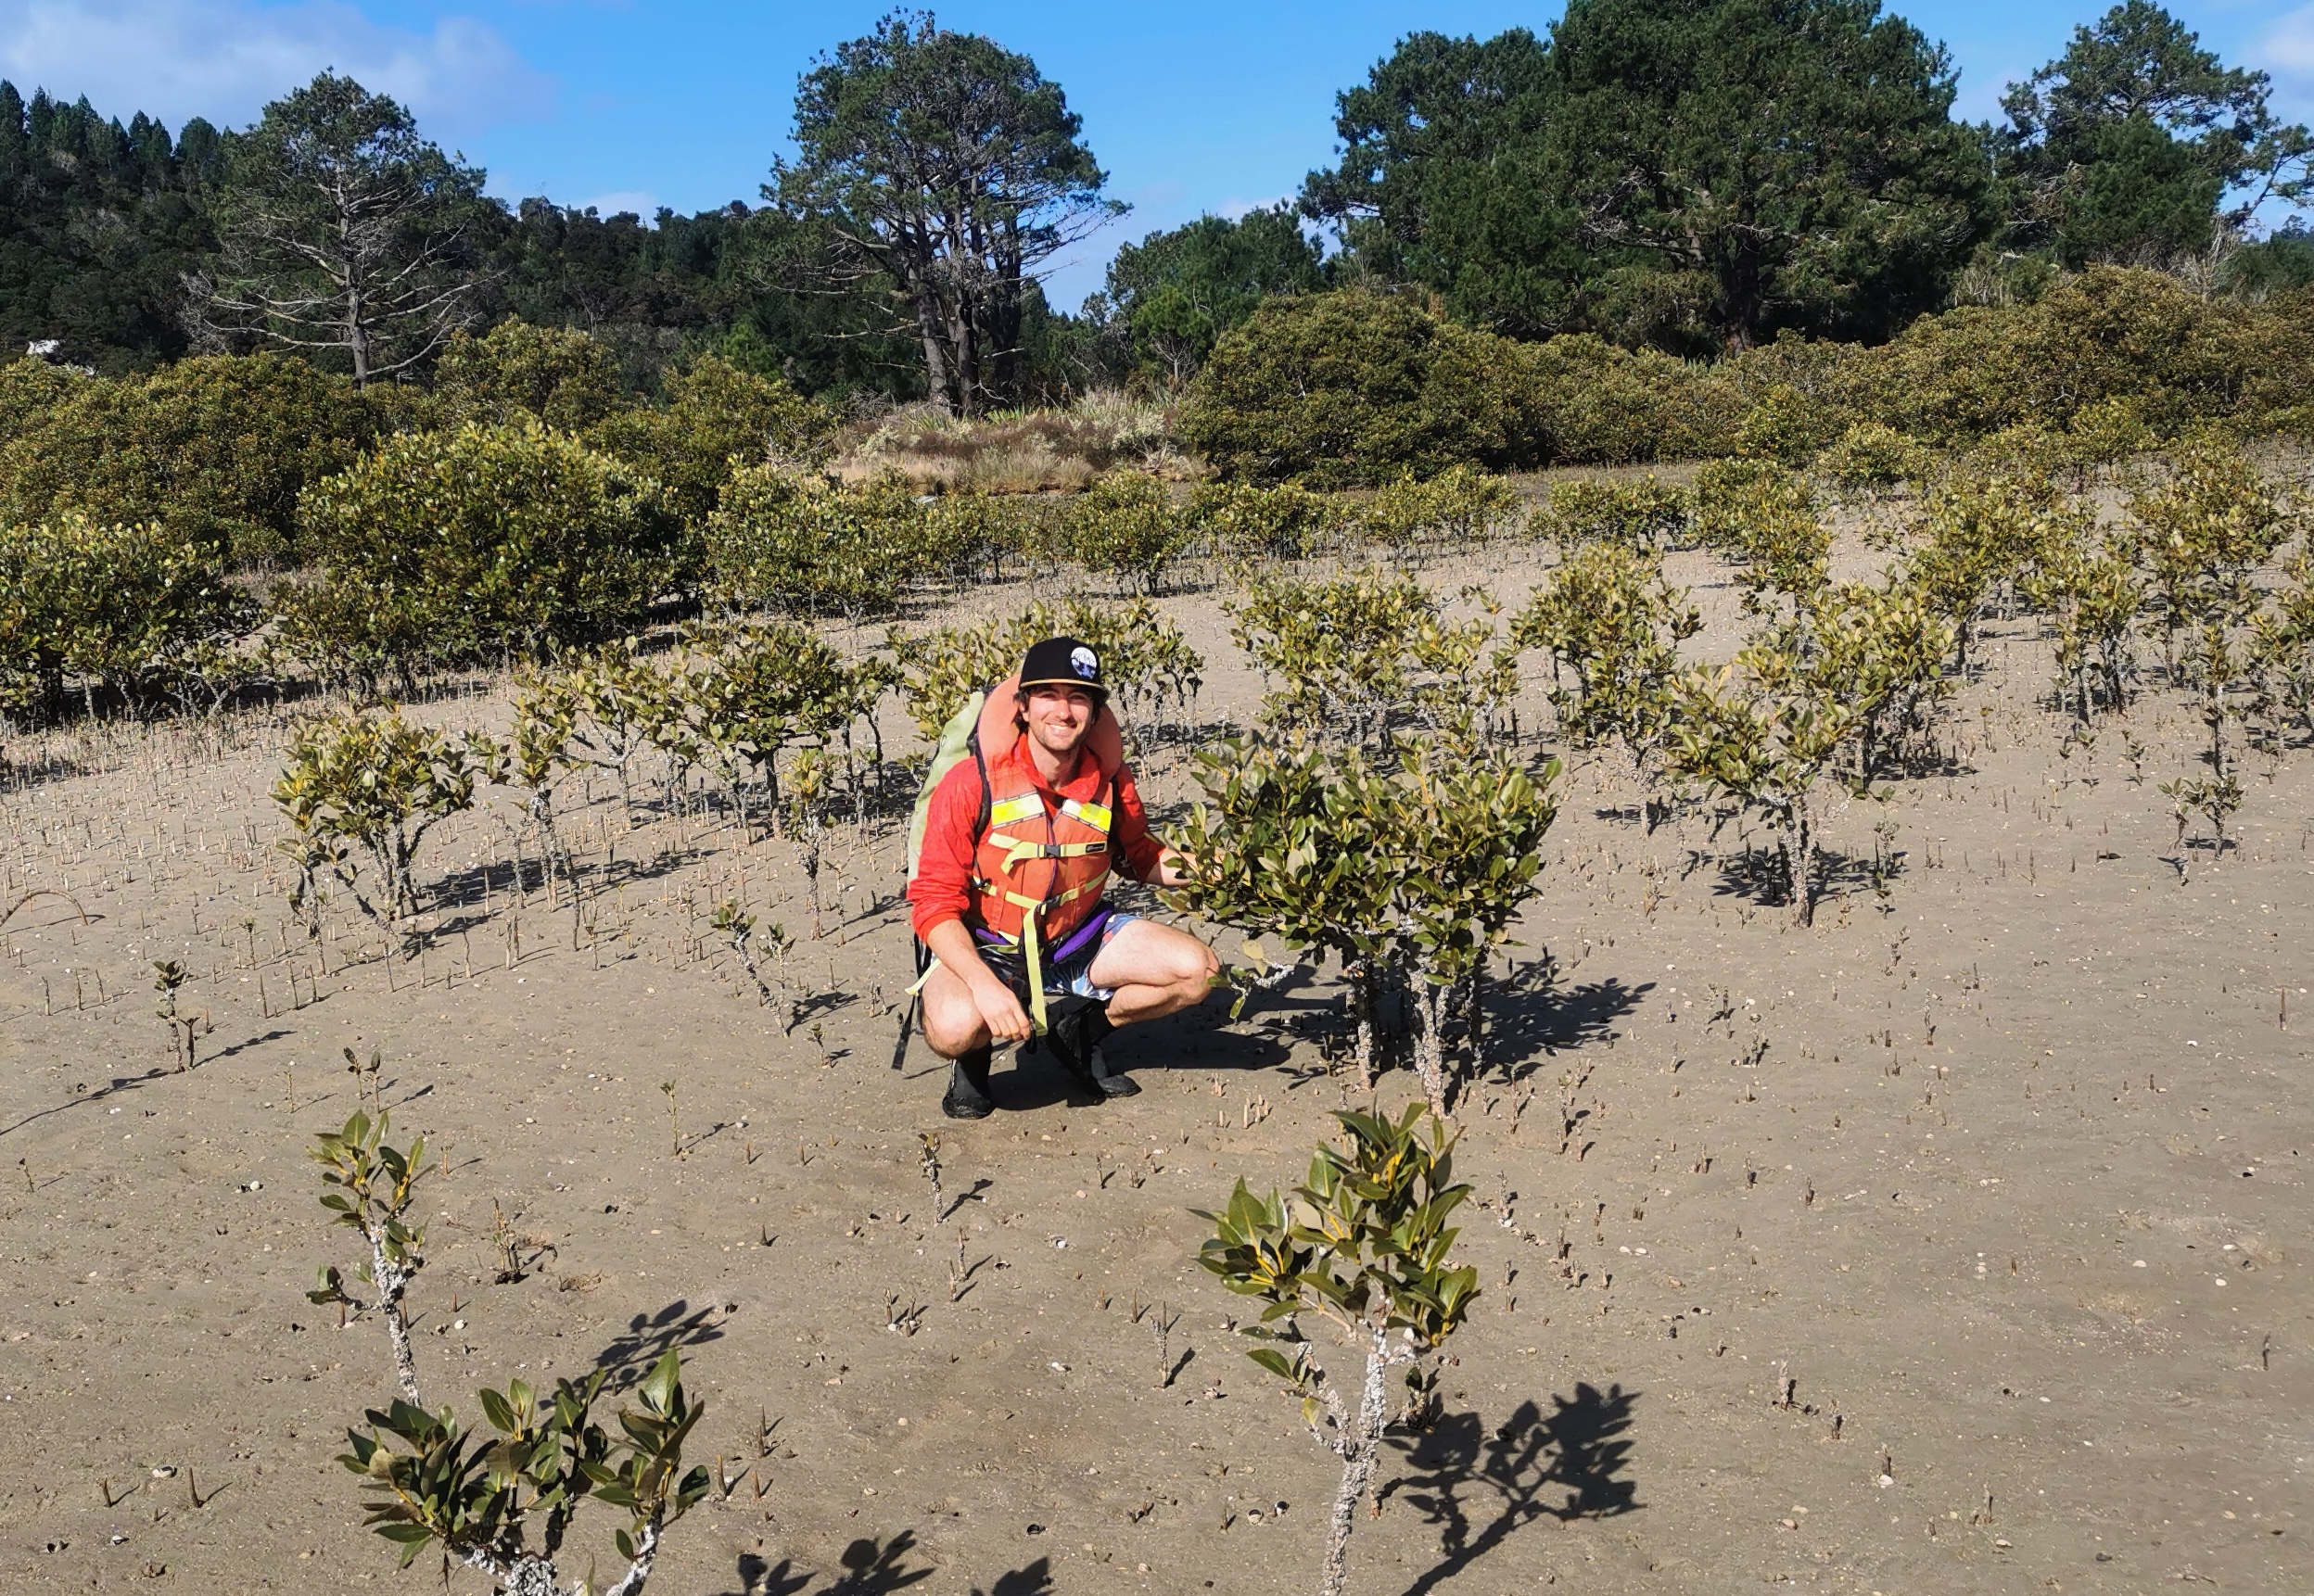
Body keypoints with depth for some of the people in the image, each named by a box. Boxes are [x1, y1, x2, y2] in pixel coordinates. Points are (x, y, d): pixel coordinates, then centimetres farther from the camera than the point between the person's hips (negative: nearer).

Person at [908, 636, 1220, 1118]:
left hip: (1080, 940, 4)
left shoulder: (1110, 781, -9)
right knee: (955, 1028, -36)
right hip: (986, 949, -4)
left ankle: (1078, 1027, 12)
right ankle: (975, 1053, 5)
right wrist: (985, 984, -34)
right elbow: (935, 903, -20)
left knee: (1198, 971, -10)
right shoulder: (972, 784, -21)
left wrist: (1177, 866, -14)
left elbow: (1141, 857, 10)